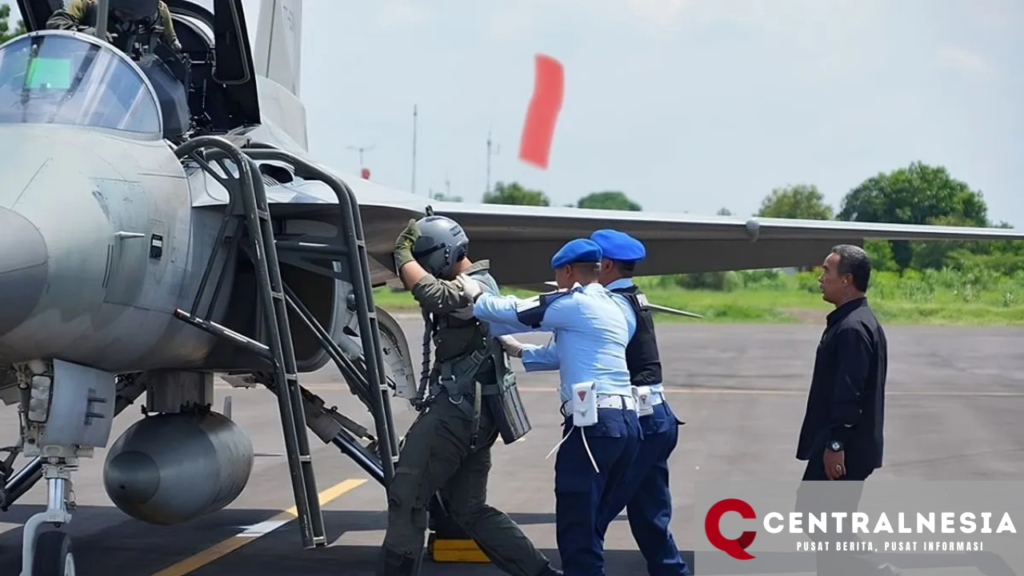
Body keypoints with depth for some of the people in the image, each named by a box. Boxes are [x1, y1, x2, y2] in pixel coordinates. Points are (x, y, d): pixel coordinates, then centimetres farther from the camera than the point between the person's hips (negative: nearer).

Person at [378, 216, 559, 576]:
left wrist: (402, 254, -21)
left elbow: (429, 291, -32)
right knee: (468, 508, 13)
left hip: (458, 410, -11)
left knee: (406, 498, -7)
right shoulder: (472, 285, 19)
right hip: (471, 411, 11)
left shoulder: (475, 287, -14)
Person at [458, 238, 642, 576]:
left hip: (594, 423, -9)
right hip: (626, 422, 9)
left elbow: (515, 312, 2)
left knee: (575, 530, -7)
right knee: (588, 527, 14)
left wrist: (476, 298, 18)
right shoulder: (609, 307, 23)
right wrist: (520, 351, 38)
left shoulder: (575, 302, -3)